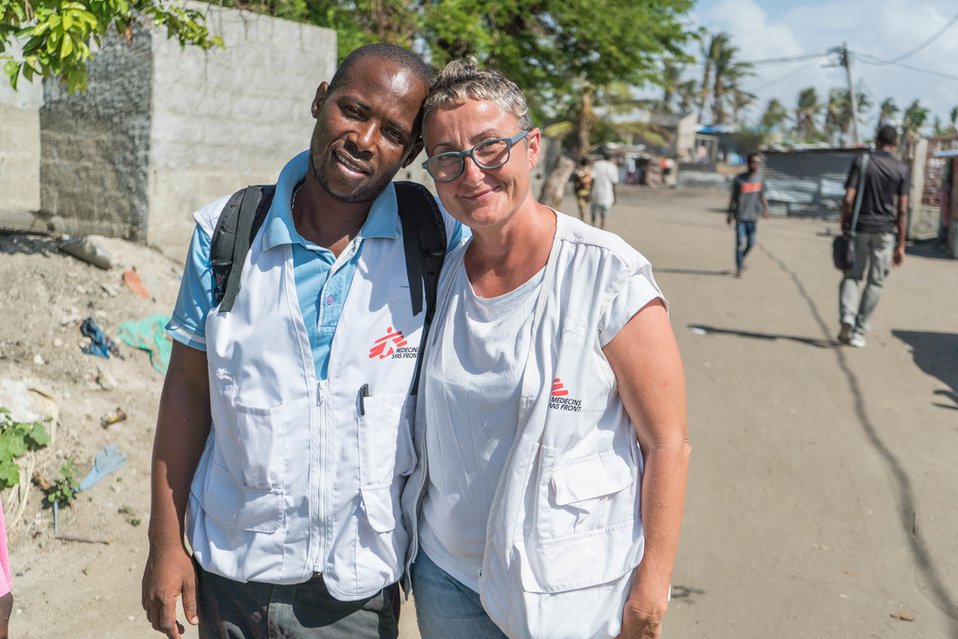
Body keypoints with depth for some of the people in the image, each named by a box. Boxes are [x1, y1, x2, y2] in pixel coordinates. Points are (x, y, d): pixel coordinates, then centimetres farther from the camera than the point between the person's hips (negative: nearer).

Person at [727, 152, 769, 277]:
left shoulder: (760, 178, 3)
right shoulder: (739, 179, -6)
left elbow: (762, 196, 9)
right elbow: (733, 197, 1)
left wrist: (765, 208, -8)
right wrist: (730, 214, 1)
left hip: (753, 216, 3)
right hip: (740, 216, -3)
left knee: (751, 242, 5)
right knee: (740, 242, -8)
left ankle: (742, 258, 34)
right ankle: (739, 268, 3)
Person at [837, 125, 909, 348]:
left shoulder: (861, 162, -2)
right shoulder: (901, 170, 1)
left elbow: (848, 200, -9)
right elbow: (902, 211, -1)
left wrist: (844, 227, 4)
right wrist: (900, 245, 3)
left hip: (860, 229, 0)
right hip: (885, 232, 0)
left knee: (851, 275, 11)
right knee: (875, 282, 7)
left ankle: (847, 318, -12)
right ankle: (859, 332, 7)